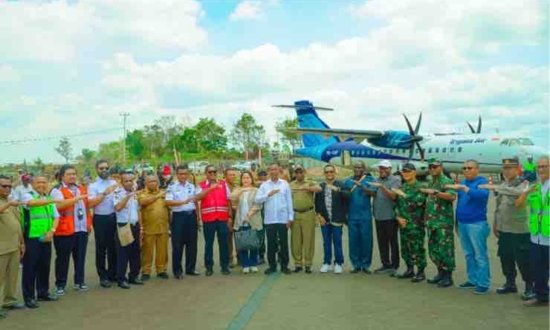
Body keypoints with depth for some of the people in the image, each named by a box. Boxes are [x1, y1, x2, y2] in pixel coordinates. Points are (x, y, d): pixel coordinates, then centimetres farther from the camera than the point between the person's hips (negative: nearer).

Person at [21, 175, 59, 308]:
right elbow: (32, 203, -31)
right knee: (30, 267, 0)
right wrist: (52, 200, -45)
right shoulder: (27, 195, -6)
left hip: (46, 238, 6)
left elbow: (56, 217, 12)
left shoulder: (49, 198, 12)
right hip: (31, 238, -5)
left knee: (44, 266, 13)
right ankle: (29, 297, 9)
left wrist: (52, 231, -6)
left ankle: (43, 292, 26)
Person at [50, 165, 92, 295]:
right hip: (65, 230, -5)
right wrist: (77, 198, -30)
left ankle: (79, 281, 23)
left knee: (80, 256, 11)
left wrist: (89, 223, 15)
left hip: (82, 229, 5)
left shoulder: (82, 189, 15)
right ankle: (60, 284, 15)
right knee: (63, 258, 4)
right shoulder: (57, 190, -5)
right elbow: (59, 205, -24)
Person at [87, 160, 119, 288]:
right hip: (100, 219, -4)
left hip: (114, 217, 4)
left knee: (113, 247, 13)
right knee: (101, 248, 4)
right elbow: (91, 203, -18)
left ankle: (113, 273, 26)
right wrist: (104, 193, -25)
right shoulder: (93, 185, -4)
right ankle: (103, 277, 13)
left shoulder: (114, 183, 8)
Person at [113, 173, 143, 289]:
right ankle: (121, 279, 7)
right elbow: (117, 207, -27)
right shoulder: (118, 192, -10)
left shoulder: (135, 192, 10)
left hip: (135, 226, 6)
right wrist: (128, 196, -29)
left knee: (135, 253, 12)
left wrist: (140, 227, 13)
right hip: (123, 226, -6)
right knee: (123, 254, -1)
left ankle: (134, 276, 24)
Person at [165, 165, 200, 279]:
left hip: (191, 215, 4)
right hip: (178, 216, -4)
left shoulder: (192, 186, 10)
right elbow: (168, 202, -16)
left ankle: (190, 268, 21)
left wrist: (198, 217, 12)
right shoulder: (172, 187, -4)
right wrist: (183, 202, -26)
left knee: (192, 243, 9)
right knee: (177, 245, 1)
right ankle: (177, 270, 11)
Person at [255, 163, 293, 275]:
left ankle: (284, 266, 15)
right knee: (271, 243, 6)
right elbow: (257, 199, -5)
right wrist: (268, 194, -18)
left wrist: (290, 217, -1)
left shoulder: (285, 184, 4)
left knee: (284, 243, 5)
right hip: (269, 219, 1)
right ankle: (272, 265, 16)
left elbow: (289, 201, 3)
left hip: (283, 218, 0)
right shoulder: (264, 185, 4)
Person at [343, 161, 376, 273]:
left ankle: (365, 265, 12)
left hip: (365, 216, -2)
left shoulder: (369, 179, 2)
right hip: (352, 216, 2)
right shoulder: (348, 181, 11)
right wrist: (347, 193, -9)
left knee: (366, 240, 1)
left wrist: (361, 186, -25)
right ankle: (356, 264, 13)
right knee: (353, 241, 3)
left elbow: (373, 193, -13)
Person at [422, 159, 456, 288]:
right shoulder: (430, 182, 17)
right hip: (431, 222, 8)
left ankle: (448, 277, 5)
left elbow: (452, 196, -25)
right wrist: (426, 216, 16)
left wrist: (435, 192, -31)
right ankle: (441, 273, 24)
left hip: (444, 222, -8)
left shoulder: (446, 181, -8)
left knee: (445, 249, -4)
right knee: (433, 249, 12)